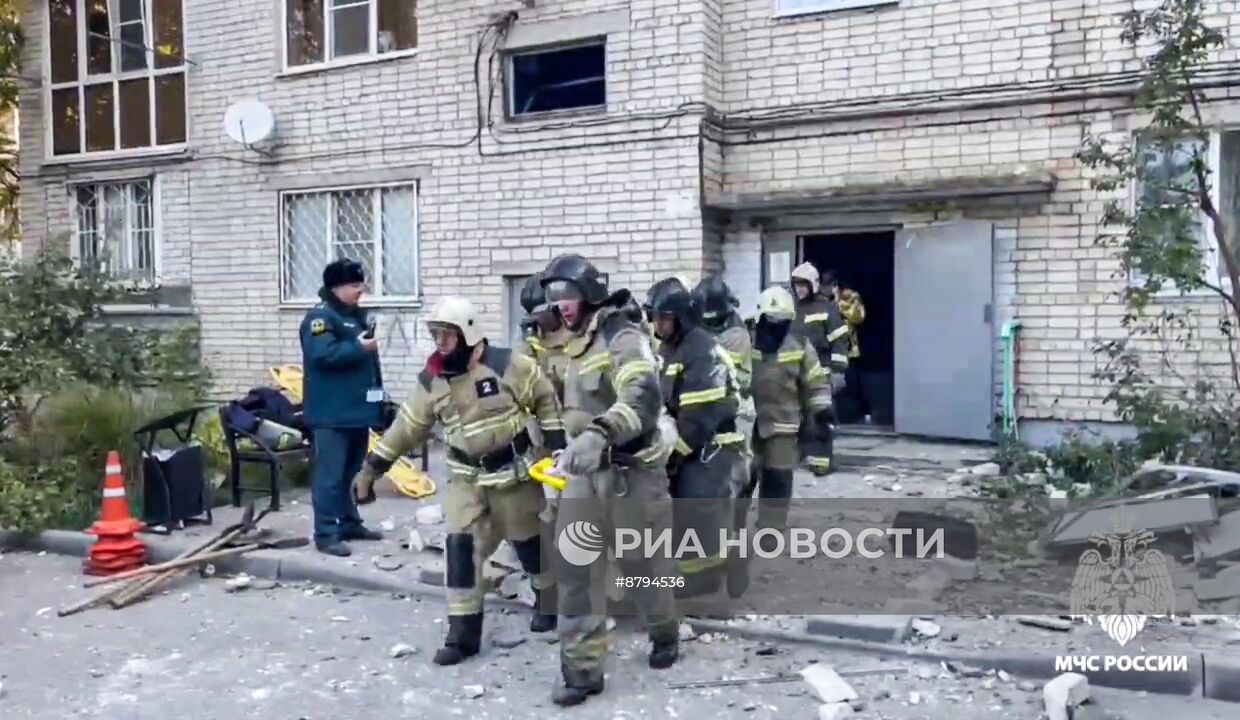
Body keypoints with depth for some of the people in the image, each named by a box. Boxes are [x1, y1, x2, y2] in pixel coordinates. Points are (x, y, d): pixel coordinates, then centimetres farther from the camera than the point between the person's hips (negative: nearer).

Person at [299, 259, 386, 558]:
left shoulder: (358, 315, 17)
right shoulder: (320, 317, -11)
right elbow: (321, 355, -26)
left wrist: (378, 395, 21)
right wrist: (358, 347, -21)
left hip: (357, 408, 9)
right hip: (331, 412, -9)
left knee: (353, 472, 17)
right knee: (330, 474, -6)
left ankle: (350, 523, 28)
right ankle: (326, 533, -2)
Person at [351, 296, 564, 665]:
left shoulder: (506, 365, -17)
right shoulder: (432, 380, -3)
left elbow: (545, 399, -7)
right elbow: (408, 426, 5)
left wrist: (557, 446, -9)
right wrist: (371, 468, 5)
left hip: (514, 471, -3)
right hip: (466, 477, 3)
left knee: (530, 540, 11)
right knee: (460, 546, -7)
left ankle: (547, 599, 39)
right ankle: (463, 633, 3)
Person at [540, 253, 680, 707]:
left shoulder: (623, 337, -15)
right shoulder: (577, 345, 13)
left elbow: (642, 397, -33)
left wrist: (599, 434, -46)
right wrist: (572, 447, 29)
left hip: (630, 472, -7)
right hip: (586, 472, 7)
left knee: (643, 566, 10)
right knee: (570, 570, 0)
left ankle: (665, 635, 38)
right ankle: (582, 669, 8)